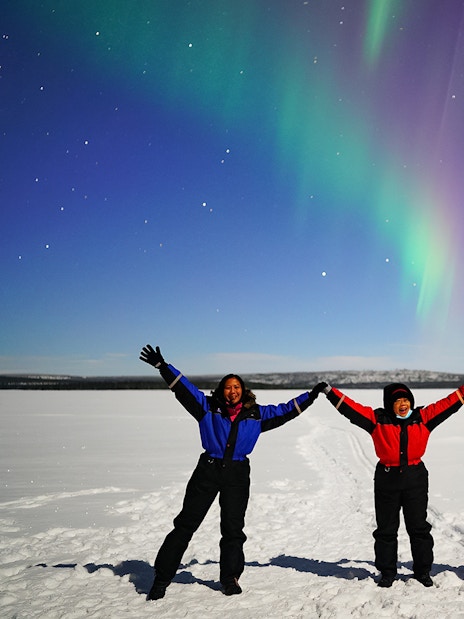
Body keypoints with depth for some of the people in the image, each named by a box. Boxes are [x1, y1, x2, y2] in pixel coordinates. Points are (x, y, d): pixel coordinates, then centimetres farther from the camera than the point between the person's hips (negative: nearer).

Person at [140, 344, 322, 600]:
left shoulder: (256, 414, 7)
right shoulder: (208, 407, 1)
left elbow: (283, 411, 13)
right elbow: (184, 388, -4)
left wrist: (309, 397, 9)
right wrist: (162, 365, -12)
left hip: (238, 474, 2)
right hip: (208, 470, -2)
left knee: (233, 528, 9)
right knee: (185, 524, 1)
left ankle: (230, 578, 27)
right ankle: (161, 578, 9)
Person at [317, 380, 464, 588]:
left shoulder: (423, 417, 2)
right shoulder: (378, 419, -4)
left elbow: (446, 404, 4)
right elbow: (351, 408, -8)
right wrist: (330, 391, -15)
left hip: (416, 478, 1)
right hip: (387, 479, -1)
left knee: (419, 527, 10)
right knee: (386, 529, 8)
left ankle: (423, 570, 25)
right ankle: (387, 572, 22)